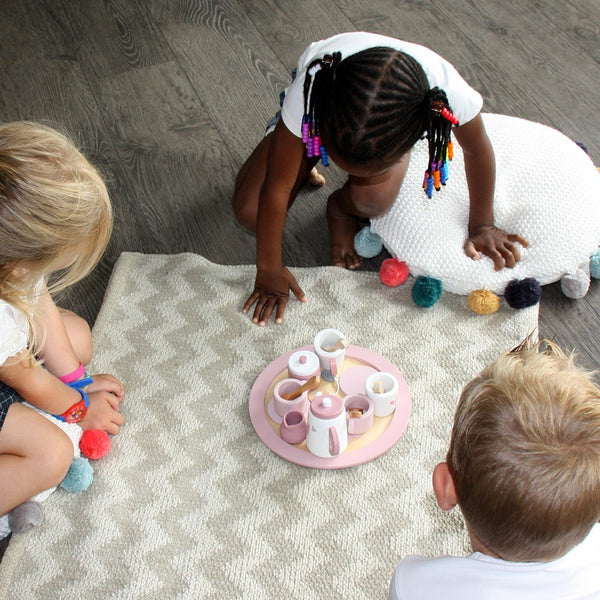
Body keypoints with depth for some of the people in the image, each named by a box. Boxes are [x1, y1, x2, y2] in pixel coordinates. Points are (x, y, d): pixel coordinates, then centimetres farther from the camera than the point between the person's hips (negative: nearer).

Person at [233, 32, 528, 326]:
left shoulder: (450, 93, -43)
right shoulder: (308, 92, -44)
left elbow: (478, 150, -19)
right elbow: (277, 188, -32)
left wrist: (482, 227, -9)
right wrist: (269, 271, -22)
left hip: (390, 121, 0)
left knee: (373, 198, -31)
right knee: (249, 212, -8)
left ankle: (342, 208, 5)